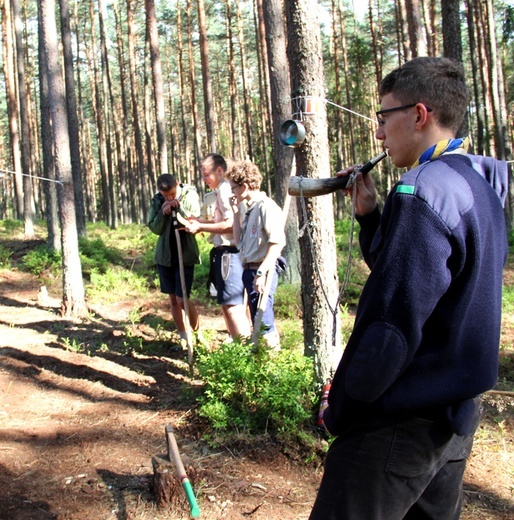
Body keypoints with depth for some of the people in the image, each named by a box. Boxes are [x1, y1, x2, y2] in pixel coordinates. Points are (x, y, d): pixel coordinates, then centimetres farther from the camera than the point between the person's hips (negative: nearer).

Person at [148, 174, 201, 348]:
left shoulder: (191, 196, -9)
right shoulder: (157, 200, -1)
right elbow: (154, 228, -1)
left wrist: (179, 207, -24)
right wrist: (162, 213, -17)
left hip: (185, 255, -4)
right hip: (165, 255, 4)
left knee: (182, 299, -8)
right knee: (173, 299, 9)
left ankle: (198, 332, 15)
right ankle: (183, 337, 21)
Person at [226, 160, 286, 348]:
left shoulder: (266, 206, -13)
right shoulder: (247, 207, 14)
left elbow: (277, 242, -21)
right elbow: (239, 240, 18)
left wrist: (261, 272, -23)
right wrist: (236, 213, 11)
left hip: (262, 271, -9)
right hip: (249, 269, 9)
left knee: (264, 321, -7)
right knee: (256, 320, 16)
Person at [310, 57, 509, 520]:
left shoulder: (424, 190, -20)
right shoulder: (479, 186, 10)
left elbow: (391, 321, -24)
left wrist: (339, 410, -12)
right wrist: (371, 216, 5)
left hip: (403, 424, -9)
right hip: (456, 415, 10)